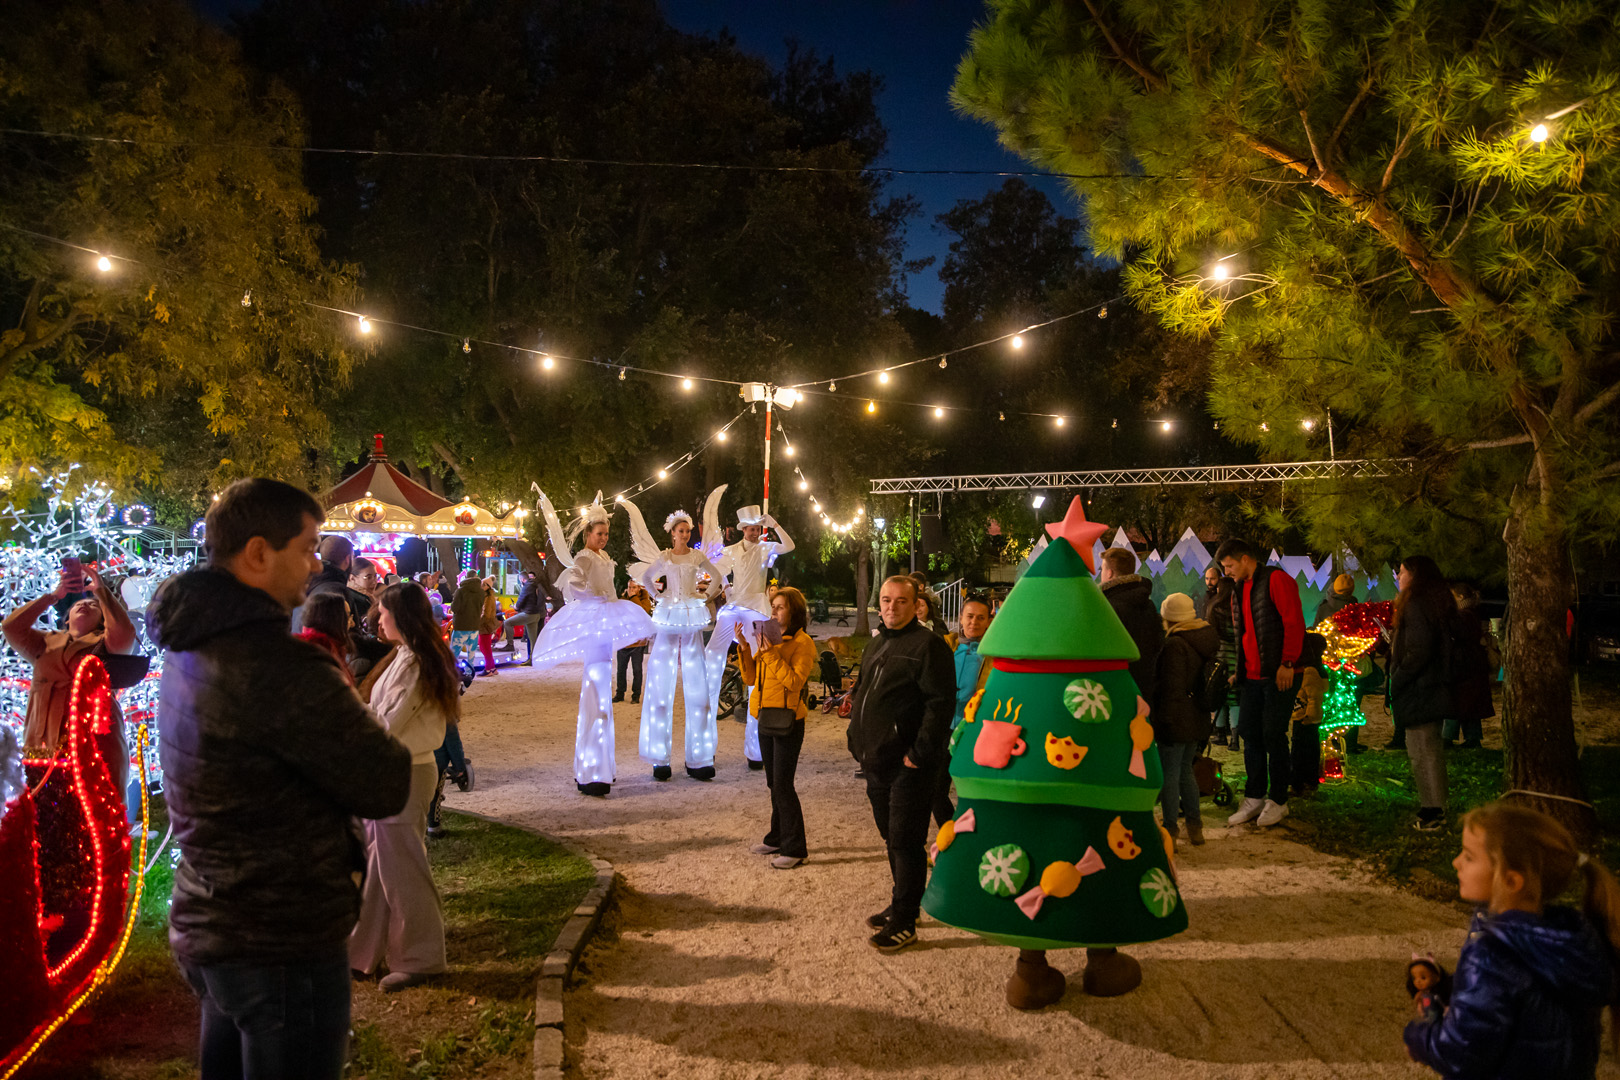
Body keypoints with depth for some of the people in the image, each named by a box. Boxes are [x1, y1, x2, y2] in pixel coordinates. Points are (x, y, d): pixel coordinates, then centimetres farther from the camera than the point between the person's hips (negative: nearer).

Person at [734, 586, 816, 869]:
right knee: (774, 783, 16)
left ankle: (794, 848, 3)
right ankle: (777, 838, 29)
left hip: (788, 720, -8)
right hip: (766, 718, 8)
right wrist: (744, 648, -4)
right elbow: (750, 678, 8)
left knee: (783, 785, -6)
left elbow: (795, 681, -22)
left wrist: (772, 654, -24)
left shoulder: (802, 642, -11)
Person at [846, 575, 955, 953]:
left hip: (909, 766, -9)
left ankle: (904, 922, 5)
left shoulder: (928, 645, -11)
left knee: (905, 842, -3)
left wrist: (919, 754, -21)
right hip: (878, 764, 9)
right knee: (891, 838, 18)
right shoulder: (877, 645, 16)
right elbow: (861, 693, 25)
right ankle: (900, 904, 31)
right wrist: (860, 743, 14)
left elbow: (940, 704, -18)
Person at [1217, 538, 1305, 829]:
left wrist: (1287, 664, -19)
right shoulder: (1238, 590, 17)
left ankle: (1277, 801, 9)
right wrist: (1240, 670, 14)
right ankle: (1254, 799, 18)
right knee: (1249, 734, 9)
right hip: (1251, 675, 8)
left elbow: (1294, 622, -15)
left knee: (1273, 736, -3)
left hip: (1278, 674, -8)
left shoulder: (1276, 579, -8)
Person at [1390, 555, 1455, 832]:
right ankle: (1436, 809, 23)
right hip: (1434, 689, 10)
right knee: (1430, 750, 16)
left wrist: (1395, 682, -16)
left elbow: (1418, 652, -23)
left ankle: (1432, 812, -3)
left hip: (1418, 692, -10)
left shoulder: (1416, 606, -17)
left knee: (1422, 752, -5)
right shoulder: (1437, 603, 15)